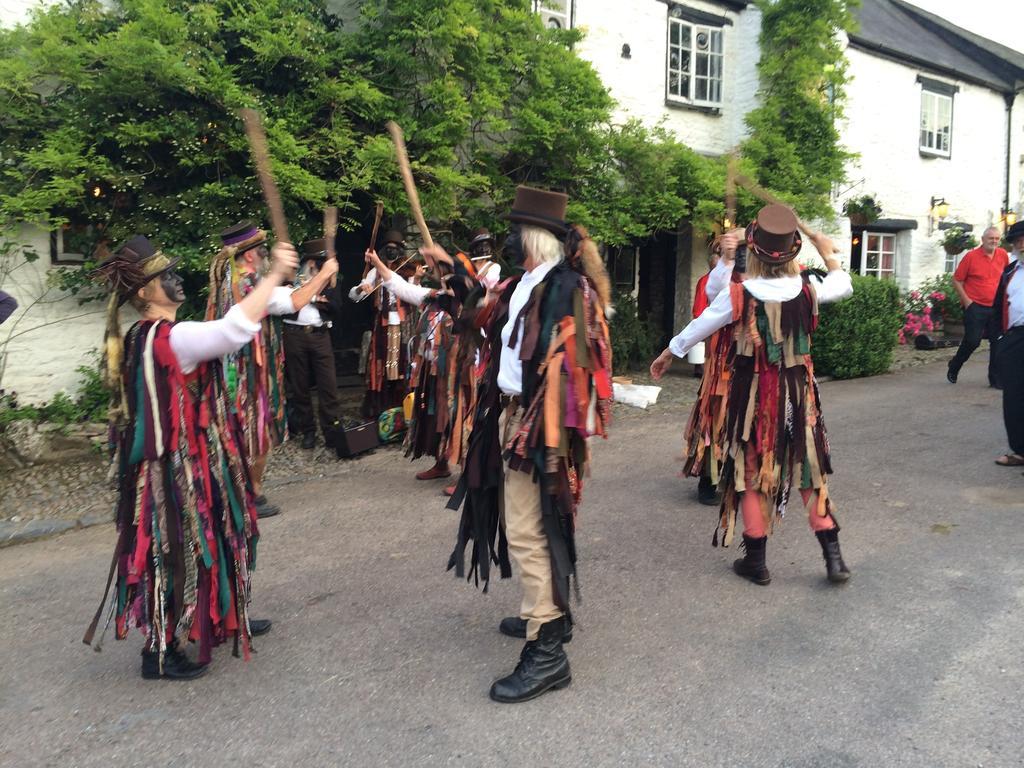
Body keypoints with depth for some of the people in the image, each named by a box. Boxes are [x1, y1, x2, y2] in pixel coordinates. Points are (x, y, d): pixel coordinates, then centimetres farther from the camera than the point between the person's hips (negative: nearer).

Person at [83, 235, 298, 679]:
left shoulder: (140, 339, 9)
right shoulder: (169, 339, -23)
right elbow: (234, 329, -37)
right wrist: (275, 274, -32)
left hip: (176, 462, 10)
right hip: (180, 467, -10)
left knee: (206, 541, 21)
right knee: (179, 550, 2)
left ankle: (221, 620, 37)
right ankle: (160, 650, 16)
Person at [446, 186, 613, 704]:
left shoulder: (564, 287, -16)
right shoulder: (524, 286, 11)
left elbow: (561, 368, -22)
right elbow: (480, 315, 30)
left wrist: (551, 443, -25)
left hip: (538, 424, -10)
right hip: (513, 415, 10)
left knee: (528, 531, -7)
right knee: (525, 523, 19)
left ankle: (547, 652, 2)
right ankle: (546, 612, 36)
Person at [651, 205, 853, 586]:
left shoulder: (738, 294, -15)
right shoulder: (808, 288, -8)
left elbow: (698, 327, -2)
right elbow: (843, 285, 15)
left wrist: (667, 354, 13)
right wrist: (827, 253, 29)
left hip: (753, 393, -2)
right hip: (799, 391, 3)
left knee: (753, 471, 9)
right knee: (810, 468, 14)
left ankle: (756, 561, 17)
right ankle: (833, 557, 15)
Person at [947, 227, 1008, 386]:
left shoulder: (1003, 255, 4)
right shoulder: (971, 256, -8)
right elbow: (957, 280, -3)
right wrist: (966, 300, -10)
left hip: (997, 307, 5)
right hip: (975, 307, -5)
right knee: (972, 341, -6)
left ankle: (995, 379, 14)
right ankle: (953, 368, 19)